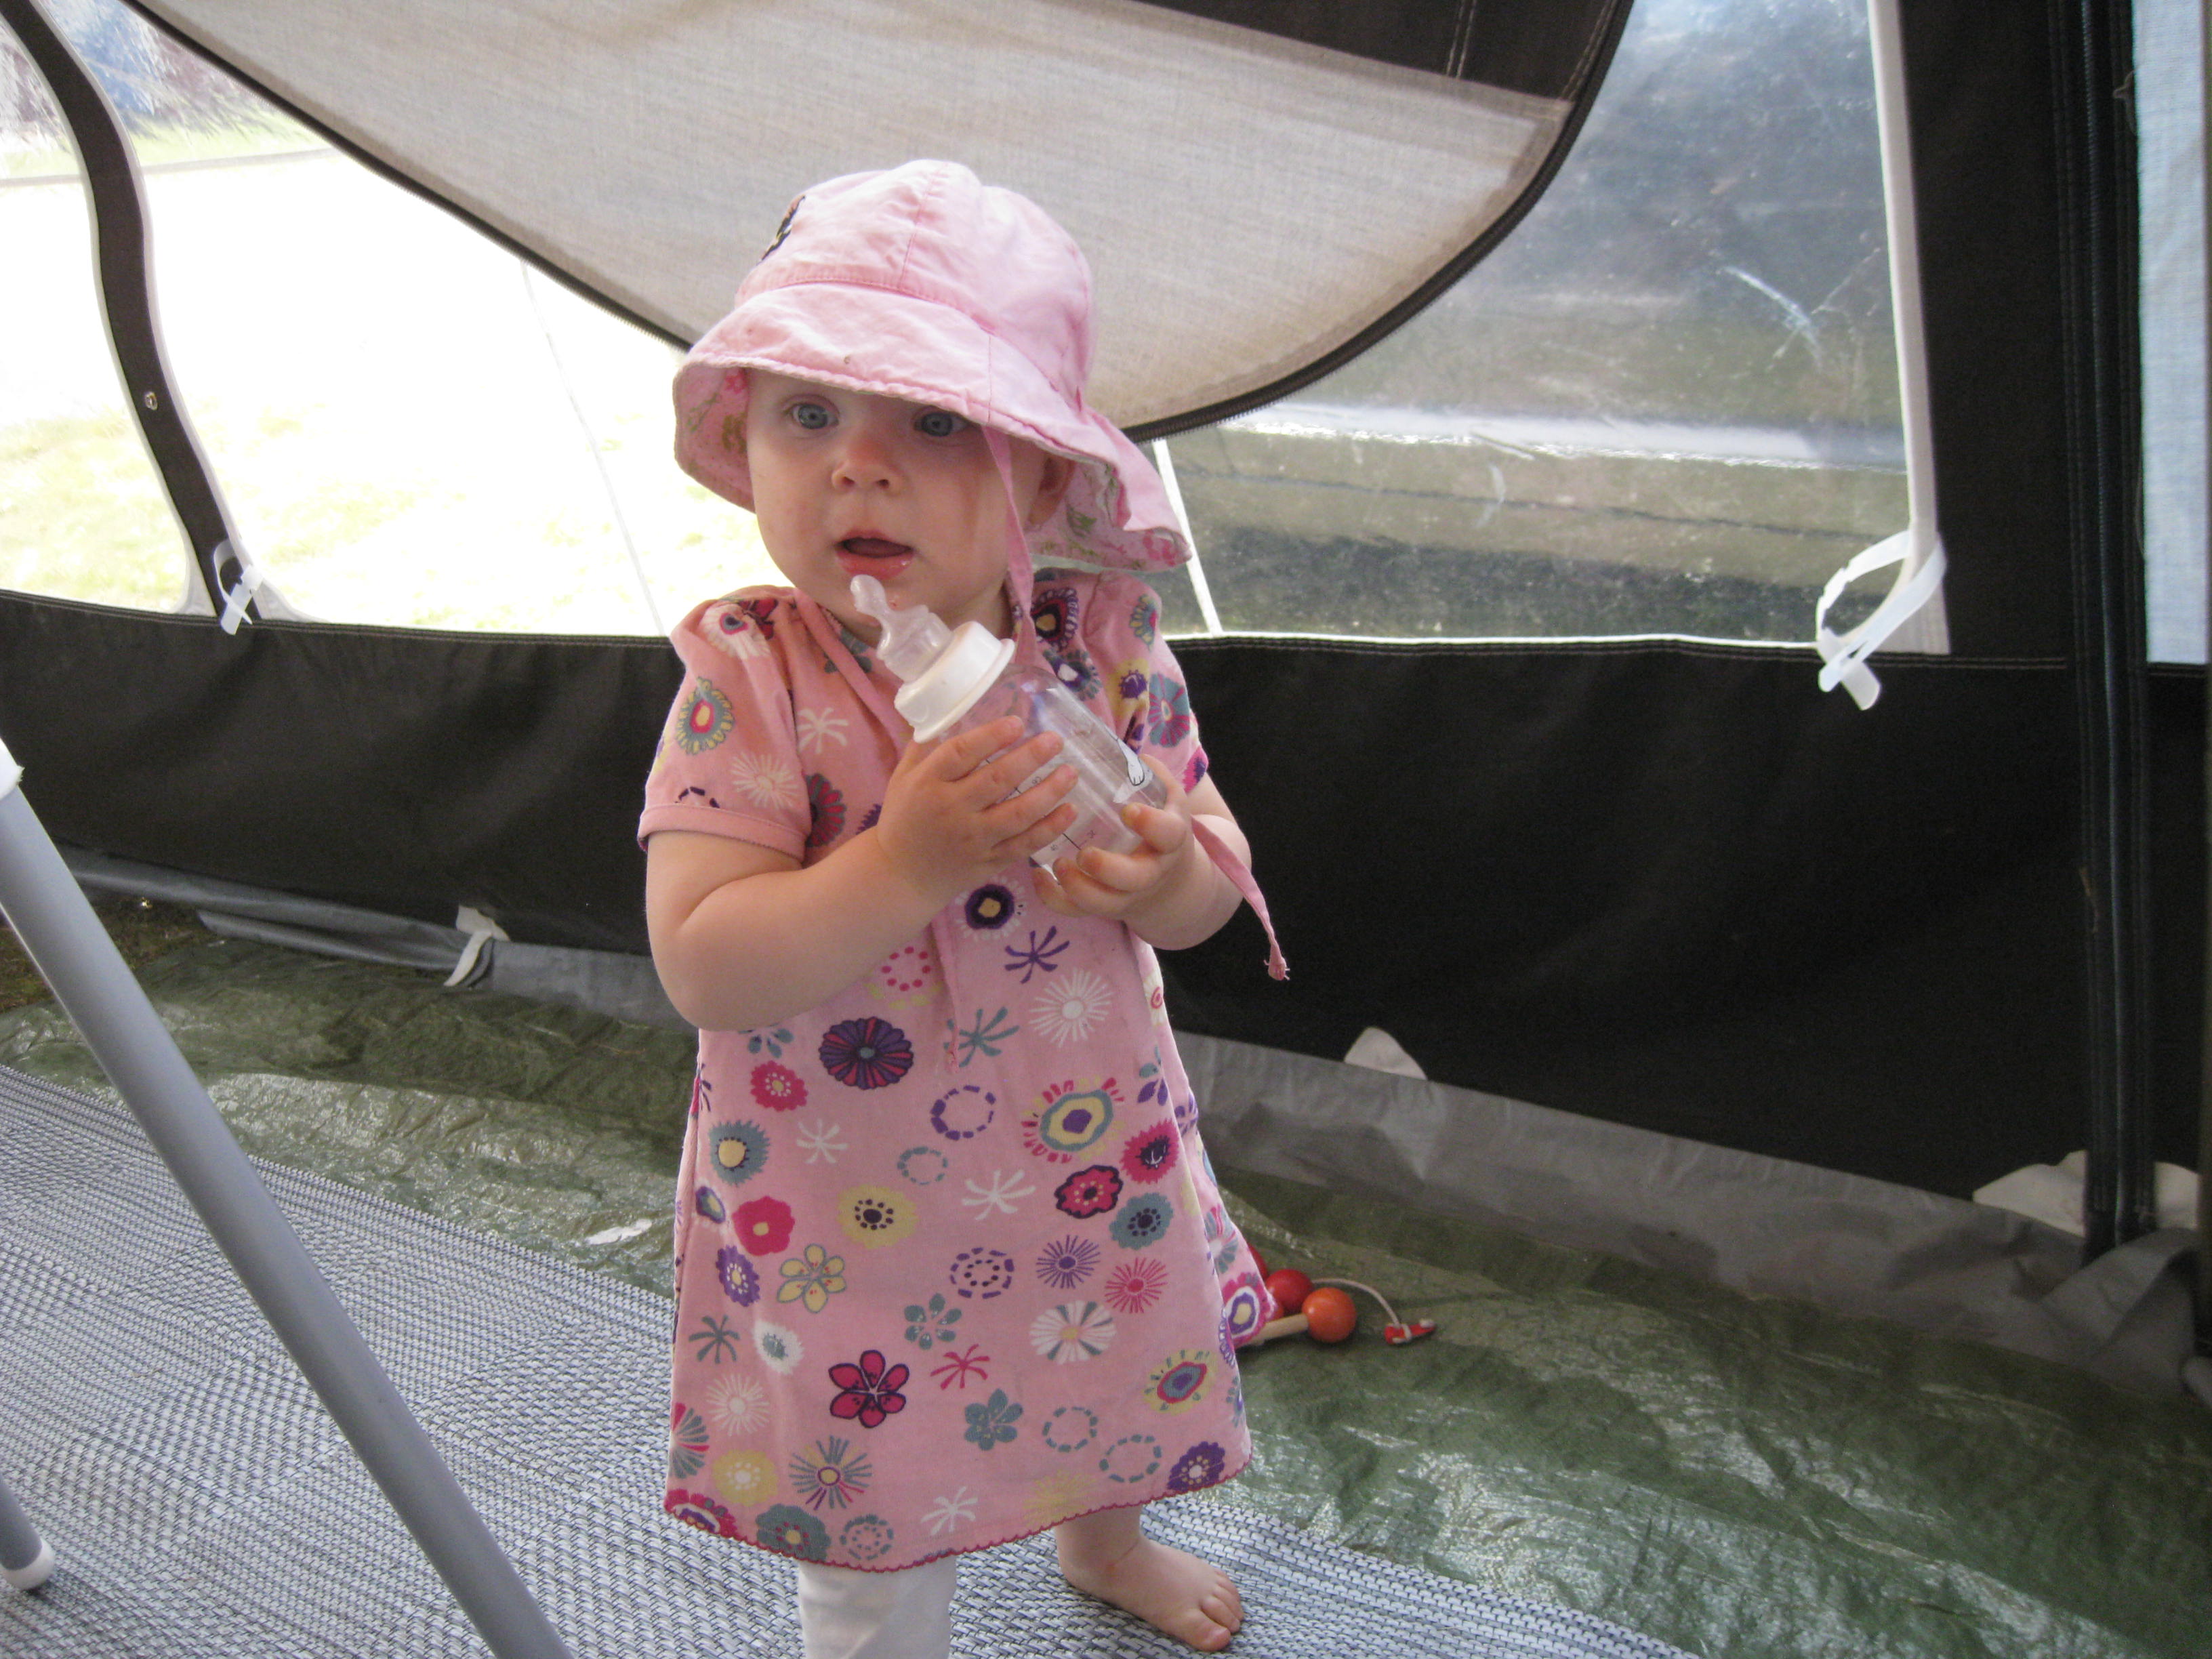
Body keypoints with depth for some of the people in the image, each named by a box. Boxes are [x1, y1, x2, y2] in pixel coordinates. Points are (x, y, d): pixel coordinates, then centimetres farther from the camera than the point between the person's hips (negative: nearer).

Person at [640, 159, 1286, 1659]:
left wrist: (1165, 874, -28)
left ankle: (1104, 1537, 65)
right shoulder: (750, 684, -22)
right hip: (855, 1209, -4)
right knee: (879, 1532, 15)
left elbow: (1213, 876, -4)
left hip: (1092, 1154, 5)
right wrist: (905, 864, -40)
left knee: (1133, 1370, 31)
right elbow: (703, 969, -28)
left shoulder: (1106, 644, -12)